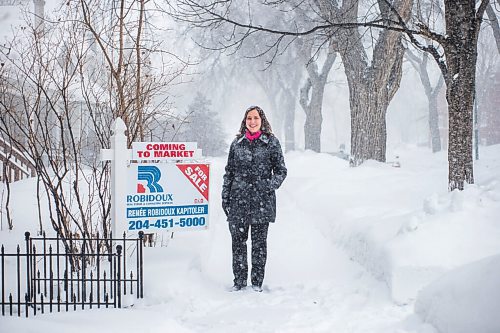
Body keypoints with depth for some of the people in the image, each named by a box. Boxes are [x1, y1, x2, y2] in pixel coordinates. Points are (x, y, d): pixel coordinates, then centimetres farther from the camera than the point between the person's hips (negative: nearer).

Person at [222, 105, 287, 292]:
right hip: (238, 200, 2)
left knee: (259, 242, 2)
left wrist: (272, 184, -12)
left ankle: (257, 282, 12)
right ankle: (239, 281, 14)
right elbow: (229, 172, 14)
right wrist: (225, 197, 9)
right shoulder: (237, 143, 10)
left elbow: (281, 170, 6)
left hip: (262, 200, -2)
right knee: (238, 241, 4)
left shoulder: (271, 142, 3)